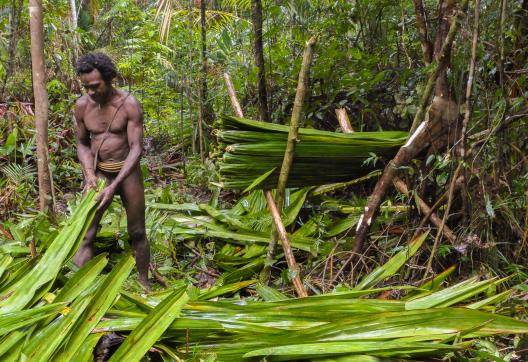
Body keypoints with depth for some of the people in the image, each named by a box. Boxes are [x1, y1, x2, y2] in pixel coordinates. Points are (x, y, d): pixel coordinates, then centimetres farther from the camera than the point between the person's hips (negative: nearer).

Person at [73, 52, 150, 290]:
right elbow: (82, 143, 5)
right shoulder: (82, 105, -7)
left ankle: (144, 283, 28)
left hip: (128, 173, -2)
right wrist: (89, 174, -14)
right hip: (99, 173, 2)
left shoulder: (130, 105, -18)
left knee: (137, 233, 9)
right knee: (85, 235, -6)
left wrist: (114, 186, -29)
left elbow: (136, 149, -20)